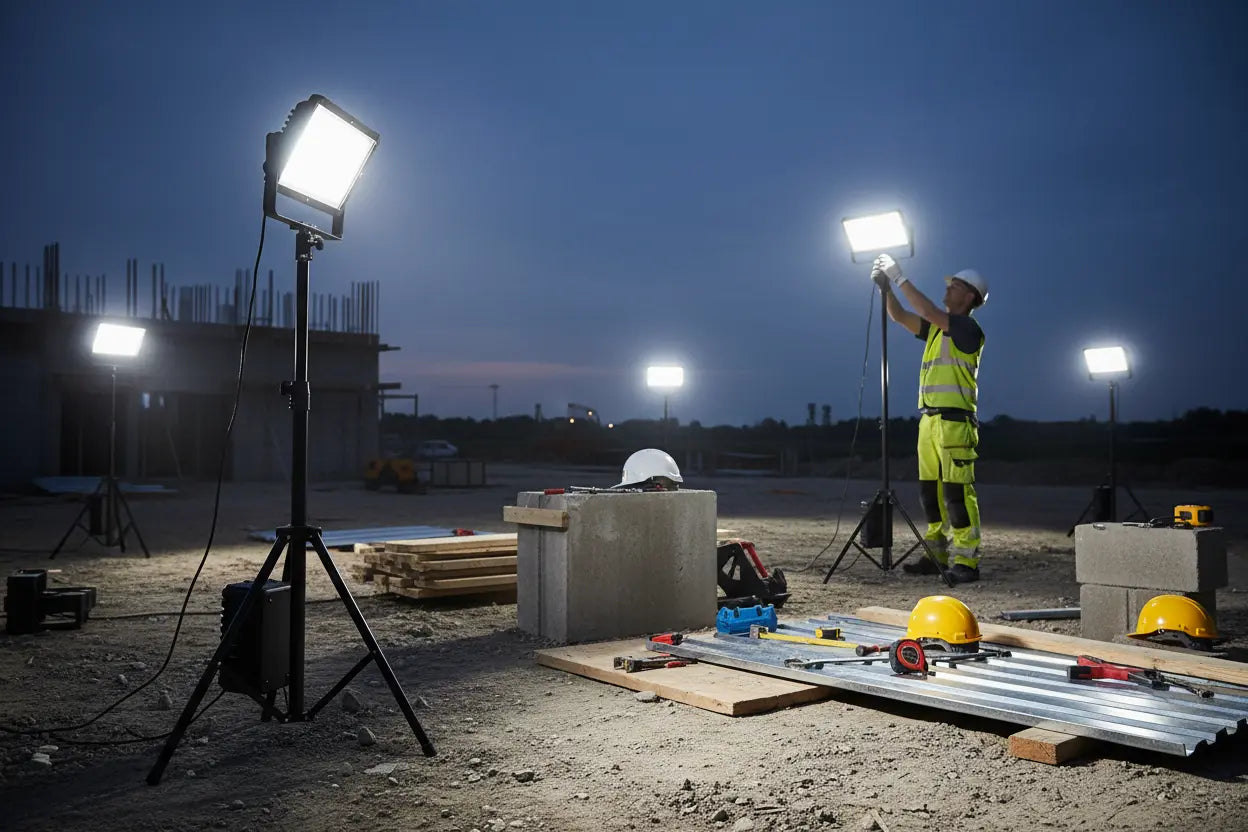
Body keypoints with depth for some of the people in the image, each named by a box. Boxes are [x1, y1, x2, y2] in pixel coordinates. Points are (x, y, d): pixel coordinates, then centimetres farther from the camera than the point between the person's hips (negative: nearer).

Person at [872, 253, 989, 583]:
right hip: (929, 419, 9)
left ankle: (967, 562, -10)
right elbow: (899, 316, 21)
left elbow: (929, 313, -18)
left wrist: (900, 278, -12)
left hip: (955, 420, -8)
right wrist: (886, 286, 6)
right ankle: (937, 555, 14)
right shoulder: (937, 328, 19)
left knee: (957, 491, -11)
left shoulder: (968, 328, -5)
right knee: (930, 490, 8)